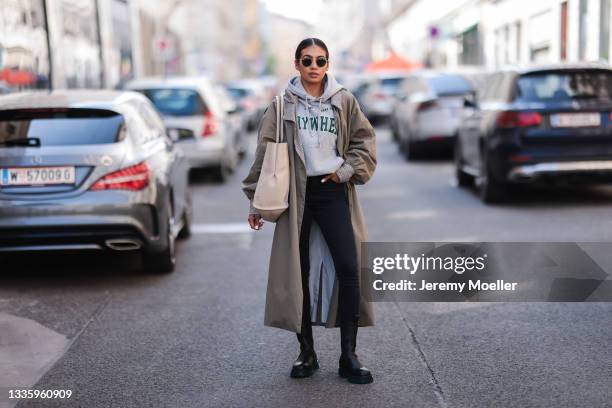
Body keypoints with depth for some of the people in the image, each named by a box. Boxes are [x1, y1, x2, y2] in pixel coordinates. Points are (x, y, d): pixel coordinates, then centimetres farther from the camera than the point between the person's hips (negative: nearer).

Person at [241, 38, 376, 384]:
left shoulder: (344, 101, 6)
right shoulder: (283, 105, 4)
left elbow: (364, 141, 11)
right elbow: (265, 154, 4)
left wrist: (346, 171, -5)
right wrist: (257, 201, 2)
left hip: (333, 193, 0)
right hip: (296, 195, 0)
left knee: (349, 268, -10)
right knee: (298, 273, 3)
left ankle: (349, 356, -1)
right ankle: (307, 353, 16)